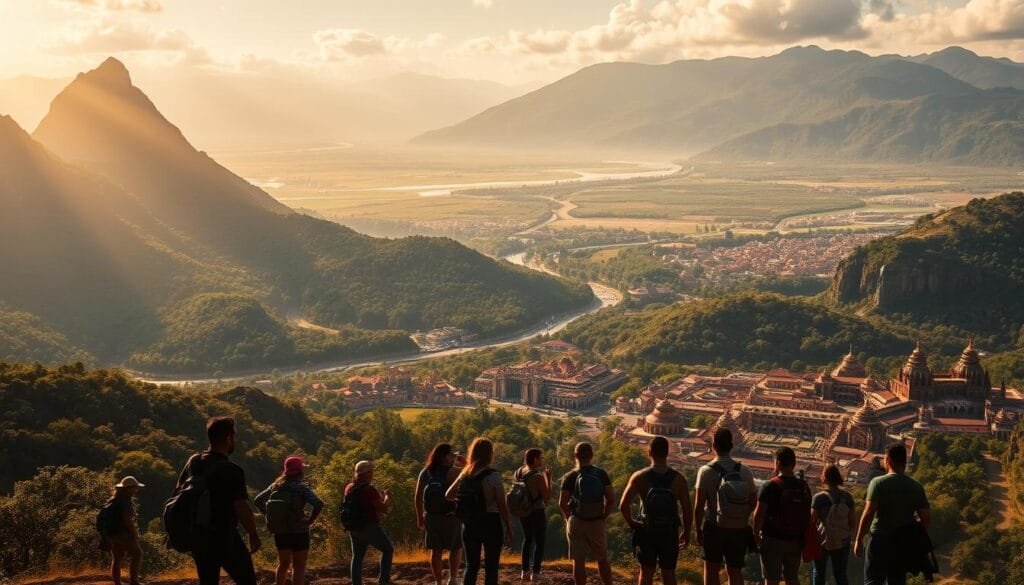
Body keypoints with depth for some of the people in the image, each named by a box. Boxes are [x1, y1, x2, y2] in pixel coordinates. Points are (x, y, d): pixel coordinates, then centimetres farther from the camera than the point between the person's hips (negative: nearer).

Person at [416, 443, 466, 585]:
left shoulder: (425, 472, 1)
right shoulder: (452, 472, -14)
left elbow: (418, 497, 3)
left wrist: (420, 517, 10)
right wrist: (463, 460, -3)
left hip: (431, 516, 4)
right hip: (451, 516, -4)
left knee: (436, 551, 11)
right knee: (456, 548, 12)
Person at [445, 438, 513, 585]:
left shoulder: (465, 474, 4)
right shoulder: (493, 475, -13)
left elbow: (448, 495, 11)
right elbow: (502, 505, -14)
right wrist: (509, 527, -6)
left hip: (469, 524, 5)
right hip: (490, 523, -5)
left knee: (471, 565, 12)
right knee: (491, 567, 4)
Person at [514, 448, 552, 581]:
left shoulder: (519, 472, -1)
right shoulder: (538, 477, -23)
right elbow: (547, 496, -18)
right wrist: (548, 477, -13)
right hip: (537, 512, -7)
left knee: (527, 539, 21)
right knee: (540, 542, 8)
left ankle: (525, 571, 23)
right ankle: (535, 573, 6)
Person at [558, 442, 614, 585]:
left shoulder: (569, 477, -7)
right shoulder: (601, 474, -4)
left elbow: (562, 504, -8)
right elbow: (611, 499, -6)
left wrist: (569, 518, 8)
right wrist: (603, 517, 5)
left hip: (576, 523, -1)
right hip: (597, 523, 1)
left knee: (578, 561, 5)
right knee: (602, 559, 15)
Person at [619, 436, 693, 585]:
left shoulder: (639, 477, -14)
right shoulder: (678, 479, -13)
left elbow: (623, 506, -20)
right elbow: (688, 510, -11)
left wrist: (631, 522, -1)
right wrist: (686, 533, 4)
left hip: (646, 532, 0)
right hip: (670, 533, 0)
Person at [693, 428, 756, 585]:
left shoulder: (706, 471, -14)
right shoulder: (745, 472, -6)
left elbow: (698, 506, -15)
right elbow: (753, 501, 5)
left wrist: (698, 530, -2)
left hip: (714, 527, -2)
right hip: (739, 530, 2)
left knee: (711, 570, 15)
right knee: (735, 571, 16)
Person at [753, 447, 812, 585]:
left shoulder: (769, 486, -16)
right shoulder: (804, 486, 1)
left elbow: (759, 514, -17)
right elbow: (808, 515, 6)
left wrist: (756, 534, -3)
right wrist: (803, 537, 15)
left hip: (773, 539, -5)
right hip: (795, 541, 5)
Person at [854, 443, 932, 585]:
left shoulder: (878, 483, -10)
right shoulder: (916, 487, 3)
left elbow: (868, 514, -16)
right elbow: (926, 518, 3)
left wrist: (859, 540, -10)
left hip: (880, 541, -4)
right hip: (903, 544, 4)